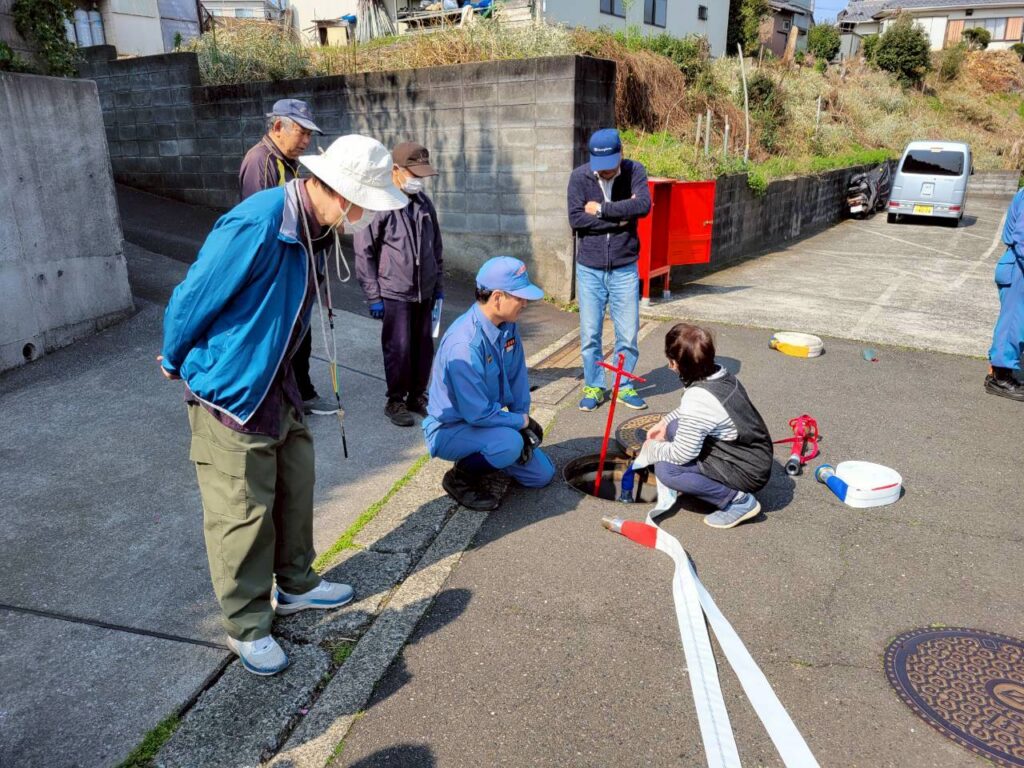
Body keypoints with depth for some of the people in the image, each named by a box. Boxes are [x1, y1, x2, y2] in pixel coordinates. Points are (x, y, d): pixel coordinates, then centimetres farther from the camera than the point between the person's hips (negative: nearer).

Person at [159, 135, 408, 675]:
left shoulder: (306, 227, 1)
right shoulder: (256, 225, -28)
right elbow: (192, 299, -18)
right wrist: (176, 364, -1)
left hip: (278, 390, 9)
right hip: (229, 395, -9)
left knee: (295, 489, 19)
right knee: (243, 515, 4)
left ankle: (295, 586, 40)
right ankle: (247, 626, 24)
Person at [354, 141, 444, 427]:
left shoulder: (424, 202, 8)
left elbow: (436, 246, 17)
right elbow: (364, 253, -10)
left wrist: (439, 285, 16)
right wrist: (373, 296, -10)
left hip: (424, 293, 6)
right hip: (394, 293, -6)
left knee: (424, 347, 10)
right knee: (399, 349, -1)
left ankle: (418, 396, 26)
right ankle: (396, 401, 16)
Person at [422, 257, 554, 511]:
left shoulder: (507, 326, -8)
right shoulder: (464, 345, -34)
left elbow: (517, 377, 3)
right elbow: (478, 414, -30)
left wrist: (523, 423, -4)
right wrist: (522, 422, -16)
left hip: (484, 418, 8)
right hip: (449, 430, -8)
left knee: (542, 474, 9)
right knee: (509, 443, -36)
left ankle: (479, 458, 23)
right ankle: (461, 477, -8)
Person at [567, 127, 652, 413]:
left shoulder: (634, 172, -4)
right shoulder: (579, 177, -4)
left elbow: (643, 204, -20)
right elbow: (576, 219, -13)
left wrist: (602, 209, -17)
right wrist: (619, 218, -14)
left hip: (625, 268, 0)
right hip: (589, 269, 0)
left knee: (628, 334, 5)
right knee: (589, 334, 6)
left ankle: (624, 386, 23)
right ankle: (594, 386, 22)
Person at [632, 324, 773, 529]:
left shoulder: (698, 398, -29)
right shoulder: (719, 374, -1)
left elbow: (682, 454, -23)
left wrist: (652, 449, -5)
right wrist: (664, 422, 10)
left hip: (748, 473, -9)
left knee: (665, 469, -17)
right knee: (675, 428, 10)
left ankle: (738, 499, -8)